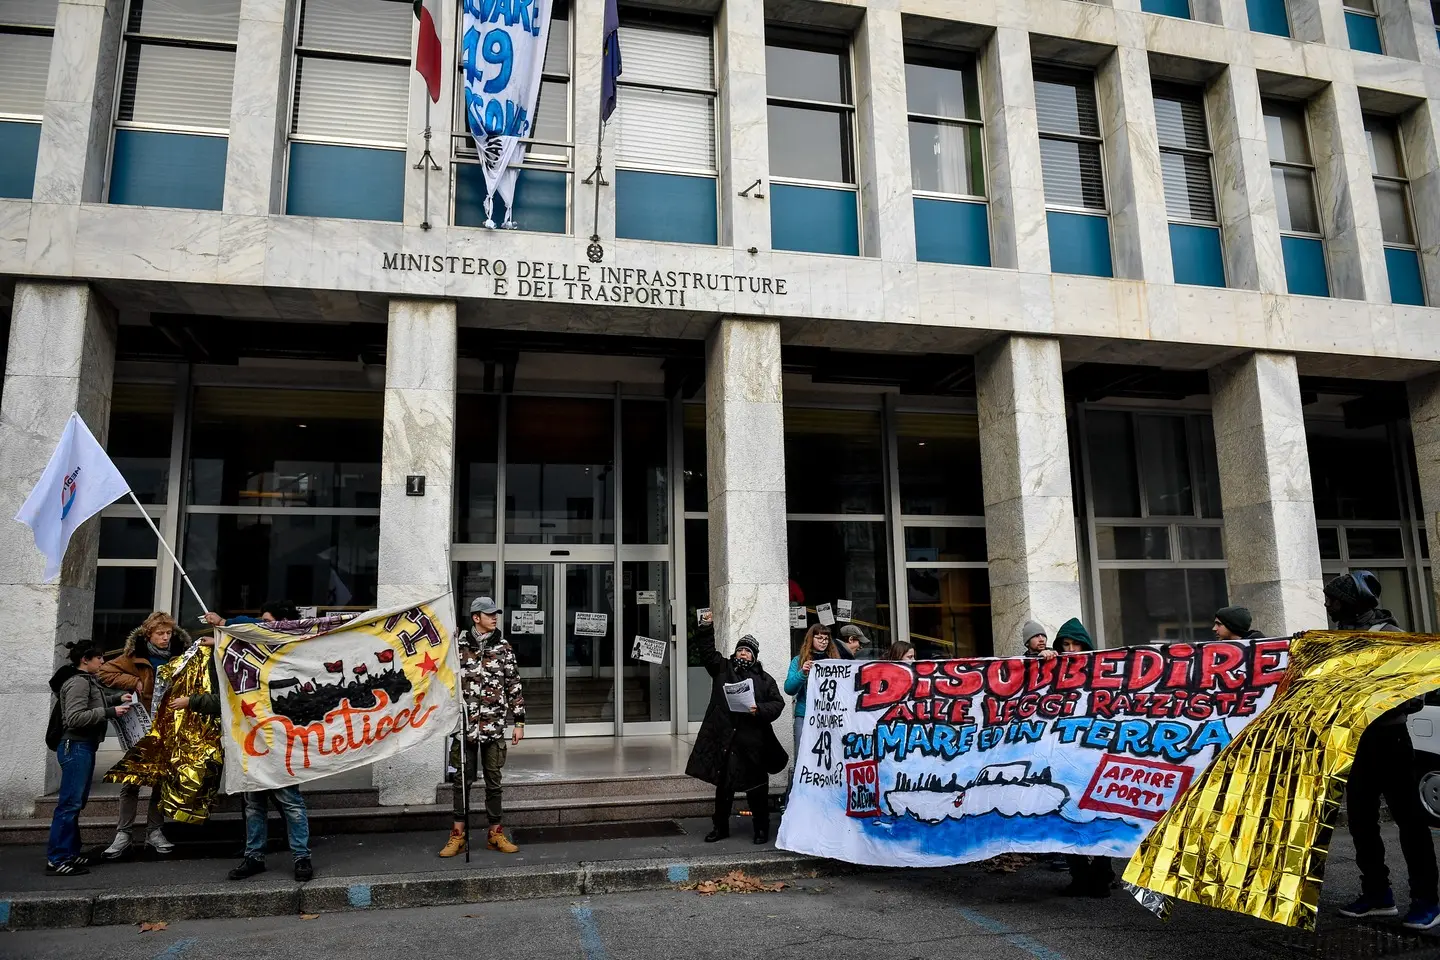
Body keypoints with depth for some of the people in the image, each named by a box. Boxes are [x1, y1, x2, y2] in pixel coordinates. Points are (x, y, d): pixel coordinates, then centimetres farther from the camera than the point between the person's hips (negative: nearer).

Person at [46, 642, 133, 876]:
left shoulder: (87, 680, 16)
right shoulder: (78, 682, -15)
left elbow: (94, 702, 33)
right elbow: (75, 717, -23)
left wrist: (118, 698, 18)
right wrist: (110, 712, -22)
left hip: (84, 746, 11)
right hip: (75, 746, -11)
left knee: (77, 802, 13)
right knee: (70, 803, -10)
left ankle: (70, 854, 18)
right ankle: (56, 860, -7)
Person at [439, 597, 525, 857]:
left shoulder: (503, 647, 4)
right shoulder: (458, 645, 1)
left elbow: (514, 686, 5)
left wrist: (519, 722, 2)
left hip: (494, 727, 1)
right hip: (464, 724, -1)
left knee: (493, 781, 8)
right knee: (462, 780, 5)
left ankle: (496, 833, 17)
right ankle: (458, 835, 14)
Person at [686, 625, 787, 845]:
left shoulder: (764, 679, 6)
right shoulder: (723, 668, 10)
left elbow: (778, 703, 3)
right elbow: (706, 651, 5)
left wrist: (760, 710, -14)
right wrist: (706, 629, -6)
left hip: (753, 742, -2)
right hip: (724, 739, 2)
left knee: (756, 787, 5)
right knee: (723, 786, 11)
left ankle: (762, 829, 19)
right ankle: (721, 827, 24)